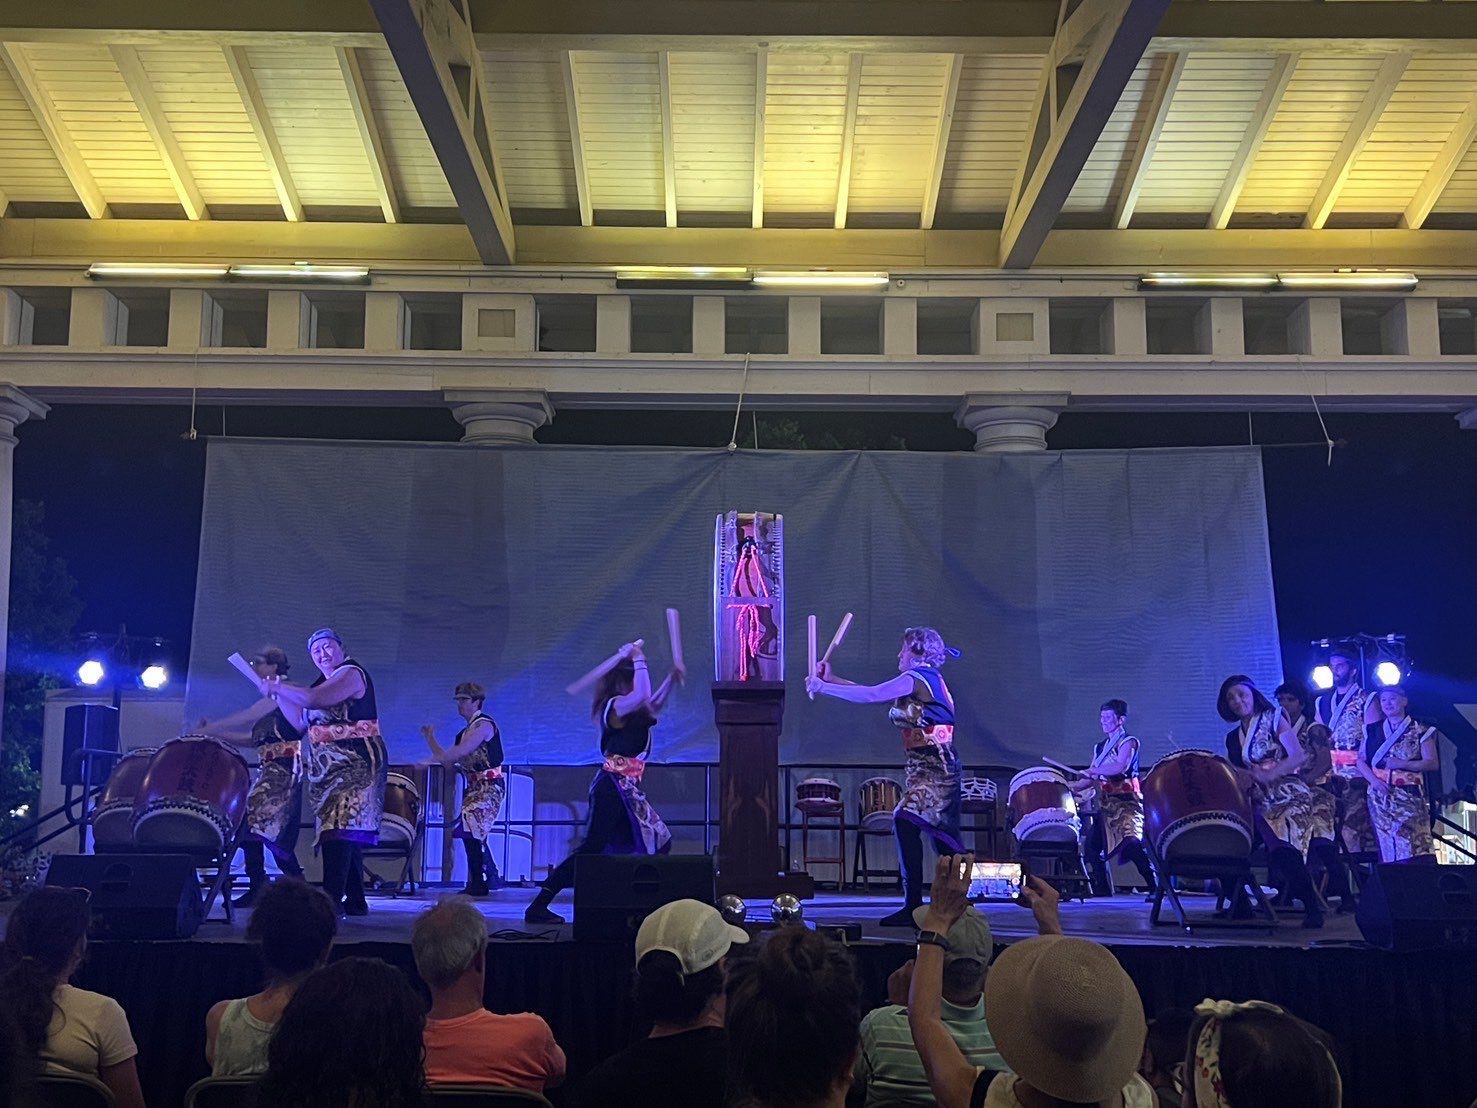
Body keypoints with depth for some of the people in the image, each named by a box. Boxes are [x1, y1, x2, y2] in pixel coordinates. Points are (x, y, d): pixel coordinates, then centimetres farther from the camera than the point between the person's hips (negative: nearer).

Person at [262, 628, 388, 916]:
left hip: (355, 763, -9)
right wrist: (278, 693, 11)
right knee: (347, 834, 9)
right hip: (330, 768, 9)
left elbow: (315, 699, -23)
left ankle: (332, 900, -23)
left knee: (339, 828, -17)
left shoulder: (351, 674, -8)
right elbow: (301, 718, 19)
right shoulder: (322, 683, 21)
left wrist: (276, 686, -12)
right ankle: (355, 901, 13)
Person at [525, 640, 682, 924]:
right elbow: (643, 696, -29)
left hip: (627, 788, 10)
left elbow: (653, 704, 36)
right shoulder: (614, 706, -11)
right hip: (613, 786, -10)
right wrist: (638, 659, -18)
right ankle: (538, 906, -8)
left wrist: (672, 679, 27)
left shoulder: (633, 711, 16)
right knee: (592, 847, -11)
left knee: (658, 843, 9)